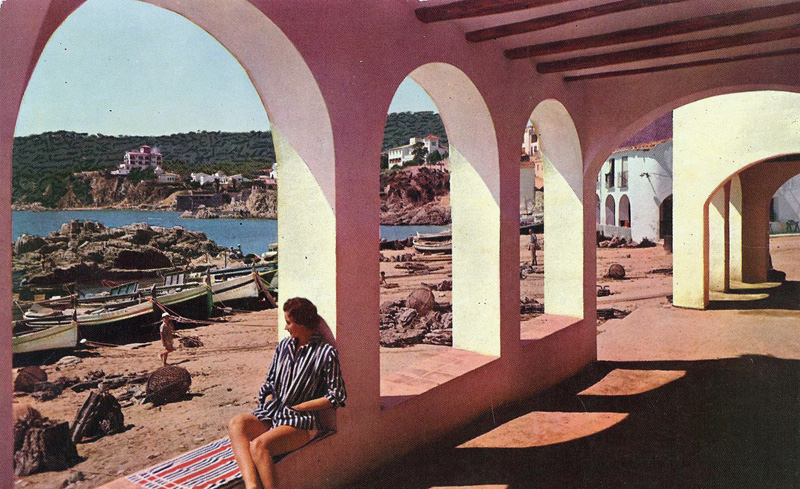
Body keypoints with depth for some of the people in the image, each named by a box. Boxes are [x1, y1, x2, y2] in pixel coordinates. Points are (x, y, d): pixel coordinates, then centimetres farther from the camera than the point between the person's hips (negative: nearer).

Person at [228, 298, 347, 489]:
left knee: (258, 445, -33)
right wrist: (268, 402, 1)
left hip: (301, 422, -6)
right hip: (272, 414, 6)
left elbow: (335, 397, -4)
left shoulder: (326, 353, -4)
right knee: (236, 424, -26)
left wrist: (295, 407, -6)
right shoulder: (283, 346, 16)